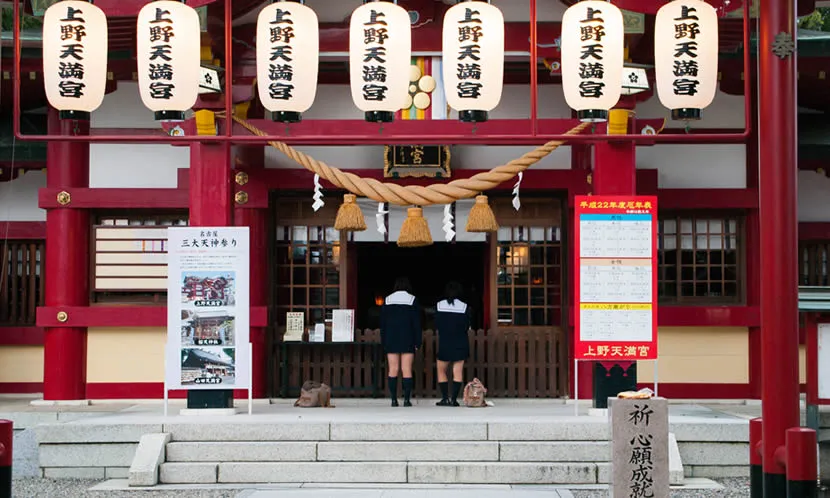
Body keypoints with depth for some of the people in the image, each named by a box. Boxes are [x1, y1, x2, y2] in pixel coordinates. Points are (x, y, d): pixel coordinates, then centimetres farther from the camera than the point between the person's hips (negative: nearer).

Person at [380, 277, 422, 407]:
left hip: (391, 339, 2)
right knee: (407, 370, -1)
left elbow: (382, 324, 6)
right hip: (407, 340, -2)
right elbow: (417, 323, -3)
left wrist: (384, 342, 10)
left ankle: (394, 400, 2)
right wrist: (417, 342, 1)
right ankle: (407, 399, -6)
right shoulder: (412, 300, -1)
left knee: (393, 370, 4)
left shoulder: (387, 300, 5)